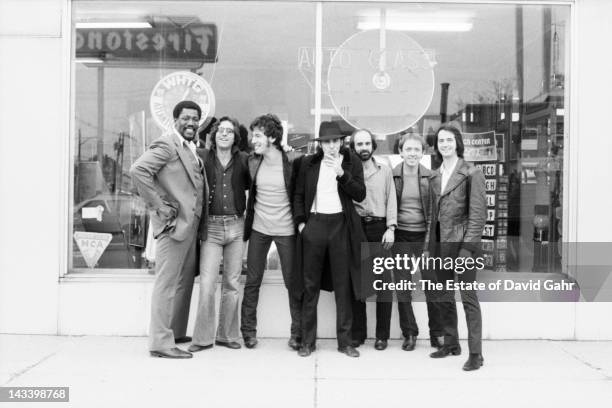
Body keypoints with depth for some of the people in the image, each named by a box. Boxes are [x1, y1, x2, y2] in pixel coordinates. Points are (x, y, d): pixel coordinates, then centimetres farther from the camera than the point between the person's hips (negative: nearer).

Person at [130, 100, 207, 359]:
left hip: (190, 225, 9)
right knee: (167, 284, -4)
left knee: (184, 283, 14)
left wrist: (199, 220, 11)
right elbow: (138, 170, -20)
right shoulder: (166, 145, -9)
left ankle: (177, 334, 24)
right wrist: (160, 207, -19)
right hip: (174, 224, -9)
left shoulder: (192, 150, 18)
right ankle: (161, 342, 2)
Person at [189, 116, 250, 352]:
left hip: (236, 226, 2)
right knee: (207, 284, -7)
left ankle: (227, 335, 20)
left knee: (232, 283, 8)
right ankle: (203, 337, 6)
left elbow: (250, 185, 16)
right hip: (211, 226, -2)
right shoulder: (202, 157, 1)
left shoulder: (243, 160, 6)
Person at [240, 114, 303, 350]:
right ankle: (248, 330, 20)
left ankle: (297, 333, 17)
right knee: (252, 281, 8)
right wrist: (249, 214, 8)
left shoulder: (291, 162, -11)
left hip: (286, 230, -3)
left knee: (293, 283, 5)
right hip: (259, 229, 3)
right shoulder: (252, 162, 0)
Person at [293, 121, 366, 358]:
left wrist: (341, 173, -17)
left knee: (343, 286, 3)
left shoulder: (352, 162, 4)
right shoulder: (309, 163, 8)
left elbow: (360, 194, -5)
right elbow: (299, 195, 12)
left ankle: (345, 341, 12)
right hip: (314, 224, 1)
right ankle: (307, 340, 14)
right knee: (310, 285, 5)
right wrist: (300, 222, 1)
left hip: (341, 225, -1)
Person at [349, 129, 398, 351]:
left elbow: (391, 200, 5)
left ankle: (382, 334, 8)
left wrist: (390, 228, -4)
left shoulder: (384, 170, 10)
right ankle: (358, 333, 13)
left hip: (379, 228, 0)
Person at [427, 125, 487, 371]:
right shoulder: (435, 176, 15)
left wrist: (467, 246, -16)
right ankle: (451, 344, 25)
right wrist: (431, 242, 10)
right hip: (440, 243, 6)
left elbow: (478, 214, -9)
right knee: (444, 298, 12)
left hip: (461, 242, -6)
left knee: (468, 297, -5)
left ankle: (475, 354, 1)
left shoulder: (471, 173, -4)